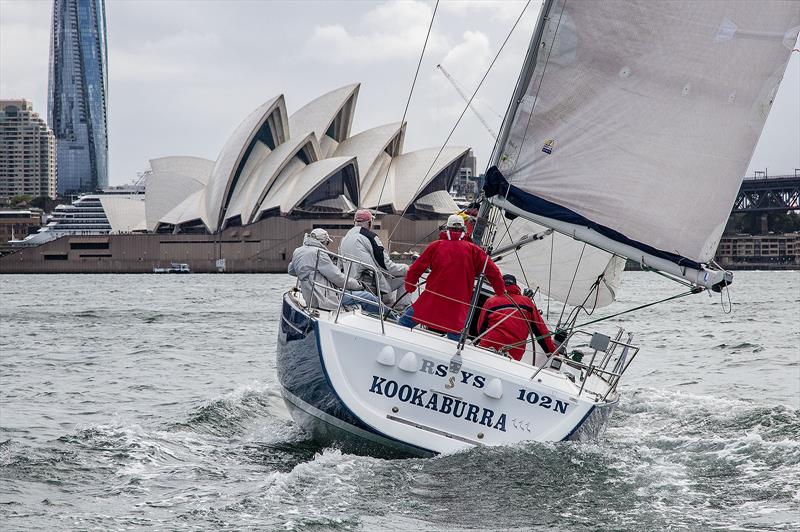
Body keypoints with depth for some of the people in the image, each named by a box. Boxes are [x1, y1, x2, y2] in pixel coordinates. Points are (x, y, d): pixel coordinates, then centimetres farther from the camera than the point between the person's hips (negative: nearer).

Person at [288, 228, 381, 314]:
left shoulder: (297, 252, 13)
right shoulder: (318, 253, -14)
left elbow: (291, 271, 34)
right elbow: (337, 277, -14)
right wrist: (358, 285, -1)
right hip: (324, 298, -10)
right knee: (366, 297, -10)